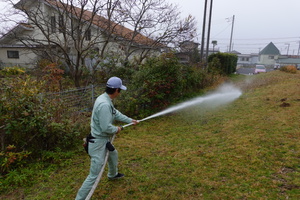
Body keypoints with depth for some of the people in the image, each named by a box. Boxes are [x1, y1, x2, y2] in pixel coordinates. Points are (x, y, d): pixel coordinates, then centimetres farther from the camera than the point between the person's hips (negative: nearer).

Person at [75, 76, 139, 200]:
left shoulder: (105, 99, 2)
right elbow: (106, 127, -30)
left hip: (103, 140, 11)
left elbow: (116, 113, 15)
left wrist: (130, 120, 22)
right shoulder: (104, 104, -30)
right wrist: (117, 130, -10)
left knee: (113, 154, 34)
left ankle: (113, 174, 61)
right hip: (98, 142, -11)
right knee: (94, 175, -3)